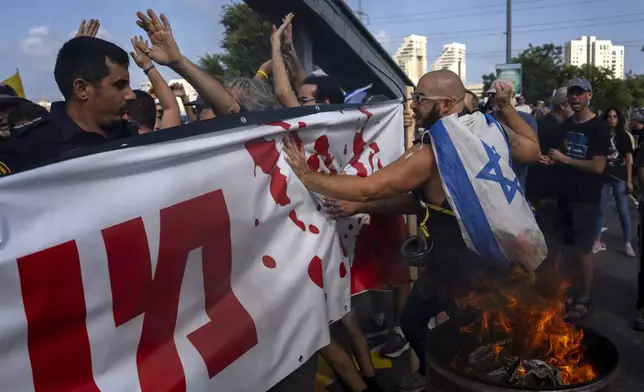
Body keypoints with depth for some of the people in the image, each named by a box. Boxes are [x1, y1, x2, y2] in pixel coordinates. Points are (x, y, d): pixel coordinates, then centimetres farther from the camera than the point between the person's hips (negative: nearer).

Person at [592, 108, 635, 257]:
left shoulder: (624, 136, 3)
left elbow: (628, 159, 2)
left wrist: (629, 180, -4)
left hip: (620, 177, -1)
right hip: (603, 177, 1)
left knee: (623, 210, 1)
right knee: (600, 209, 6)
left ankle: (628, 244, 7)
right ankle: (597, 241, 14)